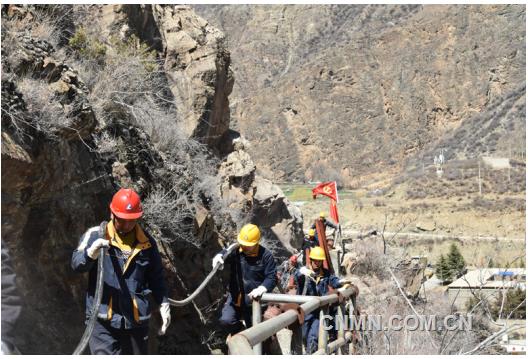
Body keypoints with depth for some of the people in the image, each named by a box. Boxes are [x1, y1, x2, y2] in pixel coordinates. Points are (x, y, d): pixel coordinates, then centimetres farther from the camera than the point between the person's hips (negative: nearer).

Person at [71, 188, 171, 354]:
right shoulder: (95, 235, -2)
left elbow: (156, 278, 17)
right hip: (103, 321, -3)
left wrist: (164, 304, 9)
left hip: (137, 320, 4)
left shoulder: (147, 243, 8)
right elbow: (76, 264, -13)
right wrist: (91, 253, -33)